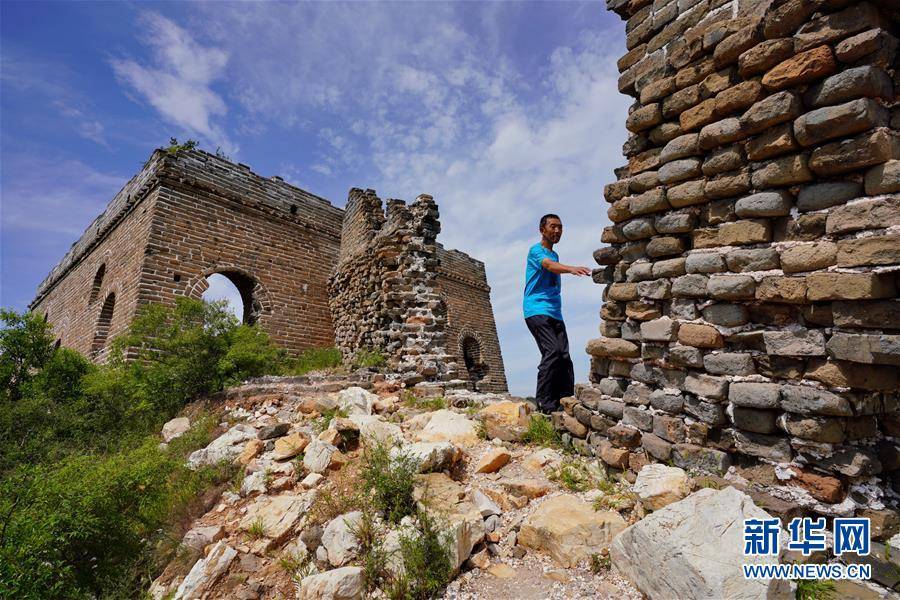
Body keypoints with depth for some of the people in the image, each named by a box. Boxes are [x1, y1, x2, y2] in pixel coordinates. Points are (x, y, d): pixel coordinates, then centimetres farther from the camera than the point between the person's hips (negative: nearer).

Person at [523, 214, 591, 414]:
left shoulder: (555, 255, 25)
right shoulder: (535, 250, 0)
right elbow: (548, 265, -21)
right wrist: (571, 268, -40)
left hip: (555, 313, 7)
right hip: (537, 310, -7)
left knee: (565, 357, -4)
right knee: (552, 352, -21)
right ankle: (544, 403, -14)